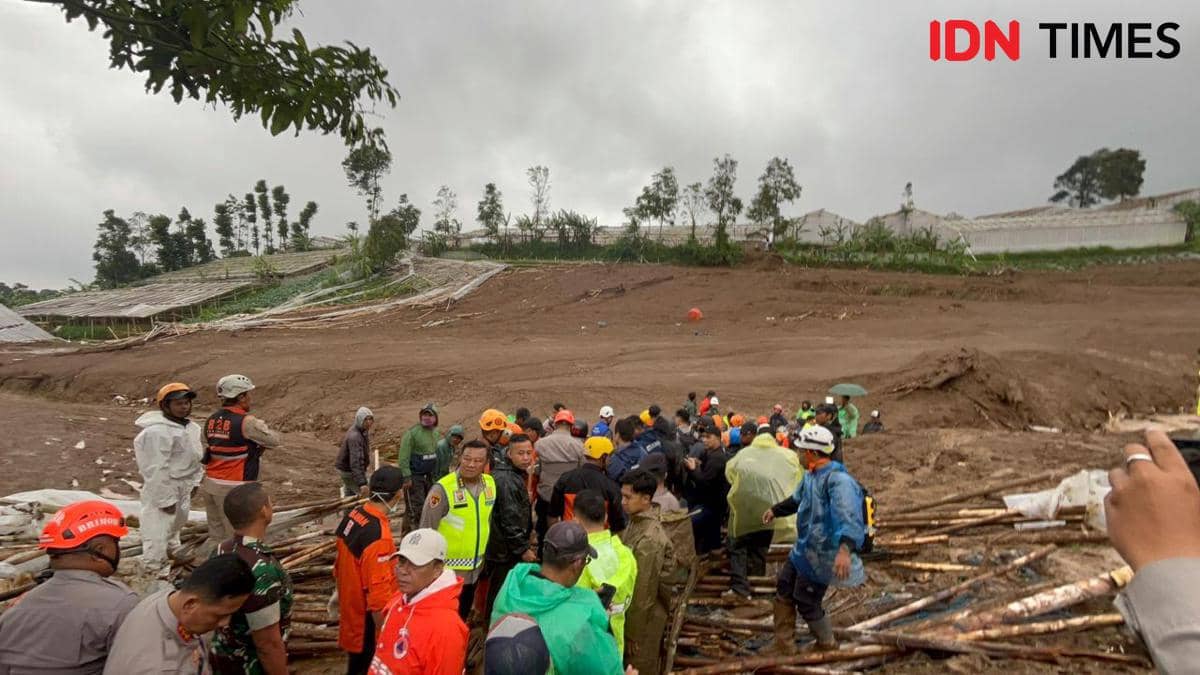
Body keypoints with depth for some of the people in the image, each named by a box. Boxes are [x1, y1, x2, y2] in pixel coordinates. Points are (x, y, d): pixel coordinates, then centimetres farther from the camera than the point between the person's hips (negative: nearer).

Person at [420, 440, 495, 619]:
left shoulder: (490, 483, -4)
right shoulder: (443, 489, -22)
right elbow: (426, 531, -16)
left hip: (475, 567, 6)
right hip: (448, 569, -5)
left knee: (463, 614, 24)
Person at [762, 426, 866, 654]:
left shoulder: (838, 479, -26)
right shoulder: (811, 476, 6)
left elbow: (848, 515, -41)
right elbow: (797, 499, 25)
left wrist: (845, 548, -55)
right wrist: (775, 510, 37)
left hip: (822, 554, -9)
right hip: (804, 548, 9)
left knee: (806, 602, 5)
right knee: (784, 588, 15)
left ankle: (827, 643, 32)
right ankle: (784, 644, 30)